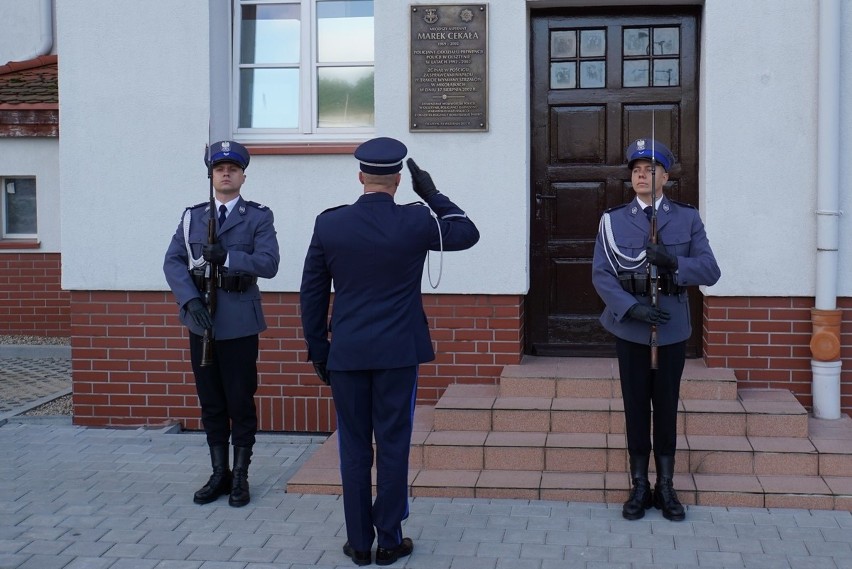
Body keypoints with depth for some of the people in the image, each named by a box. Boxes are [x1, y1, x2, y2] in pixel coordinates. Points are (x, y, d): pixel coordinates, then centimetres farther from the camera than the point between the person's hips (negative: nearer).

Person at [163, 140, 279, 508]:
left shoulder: (258, 217, 2)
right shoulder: (192, 216, 11)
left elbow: (269, 263, -11)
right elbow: (173, 262, 2)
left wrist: (226, 257, -21)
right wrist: (190, 299, -13)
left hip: (239, 323, -3)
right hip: (201, 322, 3)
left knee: (241, 402, 2)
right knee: (210, 403, 10)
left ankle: (240, 477, 13)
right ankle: (219, 474, 21)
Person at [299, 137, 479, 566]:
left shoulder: (328, 224, -1)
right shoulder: (415, 221, -6)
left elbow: (312, 295, 4)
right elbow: (468, 234, 11)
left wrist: (318, 352, 12)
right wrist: (432, 195, 13)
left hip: (346, 354, 1)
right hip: (398, 353, -1)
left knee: (354, 448, 8)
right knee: (393, 446, 6)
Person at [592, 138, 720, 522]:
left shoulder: (687, 218, 2)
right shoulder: (613, 220, 1)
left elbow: (710, 271, -4)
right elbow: (601, 274, -5)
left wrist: (673, 262, -22)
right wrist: (630, 307, -19)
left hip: (672, 329, 0)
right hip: (630, 329, 0)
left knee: (667, 406, 7)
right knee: (636, 407, 6)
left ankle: (665, 487, 19)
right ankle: (639, 487, 16)